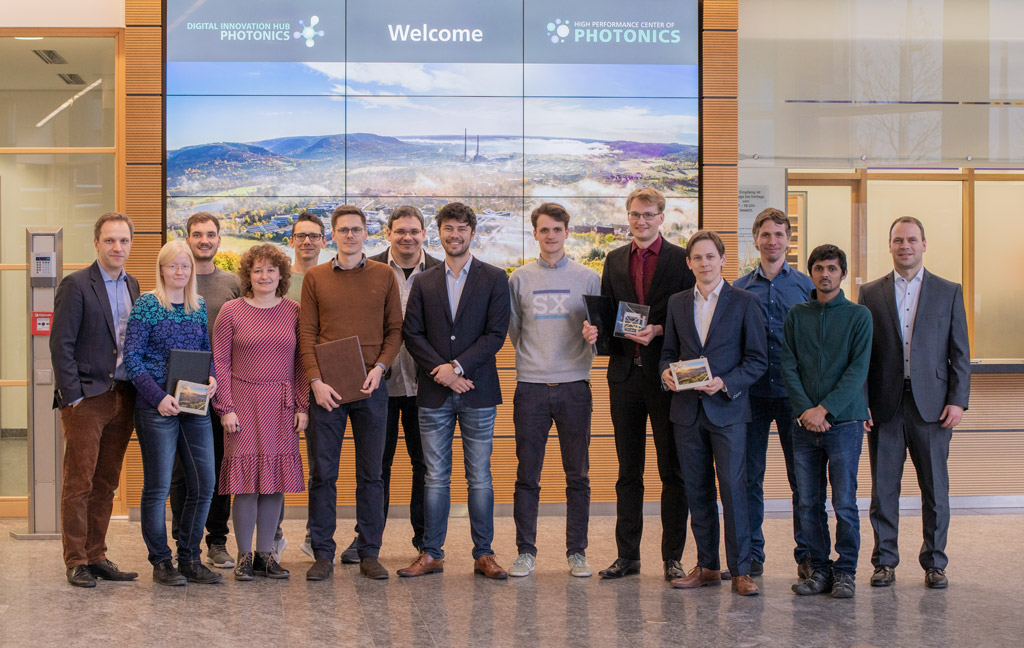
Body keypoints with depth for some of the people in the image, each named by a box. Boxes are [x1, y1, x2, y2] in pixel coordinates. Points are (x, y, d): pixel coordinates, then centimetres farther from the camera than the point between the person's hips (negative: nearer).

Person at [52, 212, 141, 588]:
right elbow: (61, 344, -9)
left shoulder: (132, 286, 14)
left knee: (106, 484, 11)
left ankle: (96, 556, 19)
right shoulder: (76, 285, -6)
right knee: (79, 483, -1)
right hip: (87, 397, -6)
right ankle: (76, 562, 7)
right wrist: (72, 396, -14)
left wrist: (139, 391, 7)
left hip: (123, 397, 6)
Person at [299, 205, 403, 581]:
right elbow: (306, 334, 3)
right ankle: (323, 554, 10)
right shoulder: (315, 278, 6)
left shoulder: (384, 276, 7)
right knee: (322, 472, 2)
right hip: (326, 388, 0)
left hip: (370, 386, 0)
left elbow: (395, 329, 7)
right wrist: (316, 381, -8)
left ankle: (369, 554, 13)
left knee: (371, 473, 5)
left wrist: (379, 367, -8)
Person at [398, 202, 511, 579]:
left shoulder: (494, 279, 3)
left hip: (478, 392, -2)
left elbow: (496, 334, -4)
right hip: (434, 393, 2)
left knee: (480, 477, 3)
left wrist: (457, 366, -12)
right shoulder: (424, 282, 10)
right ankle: (431, 554, 12)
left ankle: (484, 554, 11)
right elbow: (412, 334, 4)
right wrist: (441, 371, -10)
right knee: (435, 477, 5)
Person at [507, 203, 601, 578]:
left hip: (574, 387, 0)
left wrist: (582, 358, -8)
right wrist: (532, 360, 8)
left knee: (578, 475, 4)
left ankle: (577, 553, 12)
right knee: (527, 475, 3)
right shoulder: (519, 279, 7)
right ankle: (526, 552, 11)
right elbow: (512, 331, 14)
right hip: (531, 388, 0)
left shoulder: (587, 278, 5)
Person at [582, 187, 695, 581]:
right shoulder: (615, 261, 12)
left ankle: (672, 557, 11)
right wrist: (594, 329, -8)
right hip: (625, 374, 4)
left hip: (665, 374, -4)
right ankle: (627, 555, 18)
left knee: (672, 471, 2)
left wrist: (658, 331, -19)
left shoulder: (681, 260, -1)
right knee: (628, 471, 10)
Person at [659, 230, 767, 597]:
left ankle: (740, 571, 0)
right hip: (687, 410, 4)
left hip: (727, 409, -4)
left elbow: (758, 359, -2)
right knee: (697, 493, 8)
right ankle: (707, 567, 18)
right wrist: (666, 373, -6)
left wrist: (725, 383, -16)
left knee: (733, 490, -7)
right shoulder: (677, 303, 12)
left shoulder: (745, 302, 0)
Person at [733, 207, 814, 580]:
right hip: (751, 395, 1)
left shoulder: (807, 287, 5)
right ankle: (750, 555, 15)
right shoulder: (738, 290, 6)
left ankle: (806, 555, 14)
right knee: (749, 477, 5)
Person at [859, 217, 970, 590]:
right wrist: (860, 402, -2)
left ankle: (934, 563, 16)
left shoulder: (948, 292, 8)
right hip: (885, 405, 0)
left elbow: (960, 352, 5)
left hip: (932, 404, 0)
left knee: (935, 489, 5)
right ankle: (885, 561, 15)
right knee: (883, 488, 4)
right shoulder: (871, 294, 8)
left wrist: (958, 401, -4)